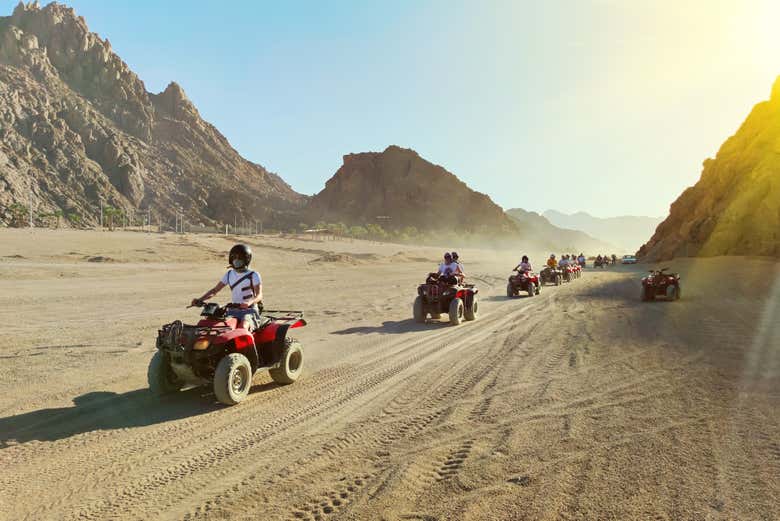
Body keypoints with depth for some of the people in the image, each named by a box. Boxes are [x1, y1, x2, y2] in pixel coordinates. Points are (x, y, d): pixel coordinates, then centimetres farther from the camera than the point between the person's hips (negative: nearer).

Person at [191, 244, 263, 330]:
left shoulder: (253, 275, -4)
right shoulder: (229, 274, 11)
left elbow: (259, 295, -14)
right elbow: (214, 290, 10)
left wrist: (249, 302, -36)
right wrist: (200, 300, -5)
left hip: (249, 311, -5)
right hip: (233, 310, 5)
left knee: (243, 327, -35)